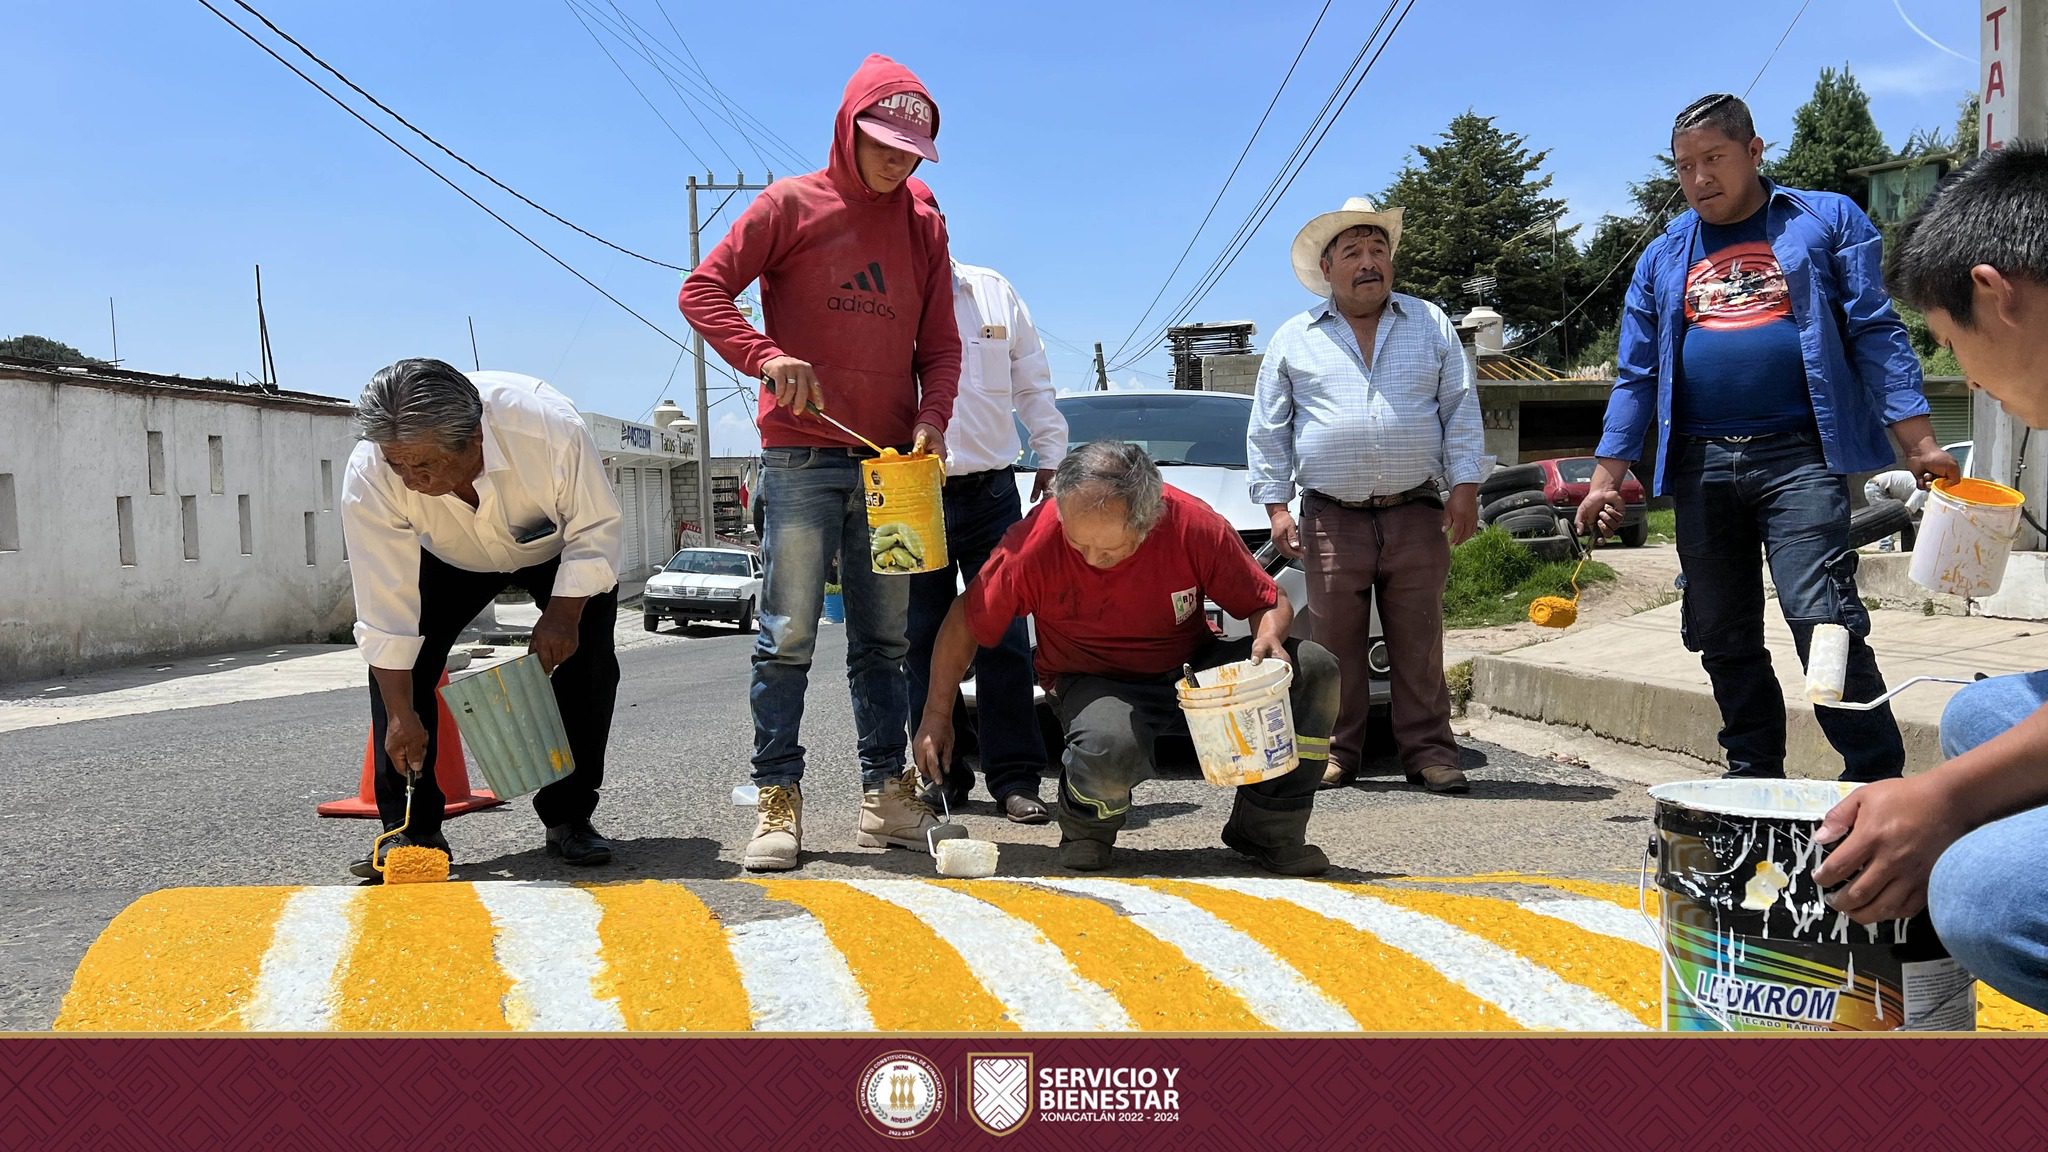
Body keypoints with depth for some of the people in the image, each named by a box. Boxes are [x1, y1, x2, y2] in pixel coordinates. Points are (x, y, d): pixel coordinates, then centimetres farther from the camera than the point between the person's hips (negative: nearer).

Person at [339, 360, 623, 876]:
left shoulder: (551, 425, -42)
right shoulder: (368, 475, -37)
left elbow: (596, 530, -24)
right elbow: (386, 610, -31)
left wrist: (563, 614, -32)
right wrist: (401, 715, -31)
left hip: (560, 552, -1)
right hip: (450, 560, 1)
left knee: (586, 656, -18)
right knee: (396, 657, -17)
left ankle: (569, 818, -2)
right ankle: (412, 830, -7)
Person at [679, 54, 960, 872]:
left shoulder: (924, 228, 14)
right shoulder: (791, 205, 2)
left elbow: (940, 345, 13)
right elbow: (701, 291, -3)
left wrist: (932, 417, -6)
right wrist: (766, 356, -20)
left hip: (891, 464, 4)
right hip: (801, 458, -4)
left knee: (883, 640, 7)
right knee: (787, 637, -5)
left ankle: (886, 797, 13)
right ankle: (778, 802, 1)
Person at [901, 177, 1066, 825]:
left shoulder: (993, 291, 12)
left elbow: (1033, 382, 17)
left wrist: (1052, 456, 10)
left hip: (991, 492, 2)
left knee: (1004, 638, 0)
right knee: (924, 642, 4)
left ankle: (1014, 776, 5)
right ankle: (941, 773, 14)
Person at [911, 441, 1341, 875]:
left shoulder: (1195, 525, -20)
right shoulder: (1035, 541, -23)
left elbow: (1272, 603, -5)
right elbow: (964, 623, -9)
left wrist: (1269, 637, -28)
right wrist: (937, 716, -6)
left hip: (1191, 669, 3)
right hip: (1094, 683, -3)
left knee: (1315, 669, -17)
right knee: (1109, 747, -39)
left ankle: (1268, 833, -2)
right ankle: (1085, 831, -1)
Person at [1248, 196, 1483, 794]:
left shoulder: (1432, 325, 12)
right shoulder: (1294, 339, 10)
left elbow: (1461, 410, 10)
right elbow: (1268, 430, 10)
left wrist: (1464, 487, -1)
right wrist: (1276, 504, 1)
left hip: (1416, 516, 0)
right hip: (1331, 520, 0)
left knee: (1420, 643, 2)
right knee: (1335, 644, 2)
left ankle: (1429, 750, 10)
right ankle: (1337, 752, 12)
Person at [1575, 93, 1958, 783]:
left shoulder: (1826, 221, 7)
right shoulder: (1664, 258, 17)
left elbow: (1876, 332, 2)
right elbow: (1636, 376, 16)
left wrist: (1918, 442, -8)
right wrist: (1606, 478, 9)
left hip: (1797, 455, -4)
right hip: (1700, 466, 4)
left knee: (1822, 619, -16)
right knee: (1723, 639, 7)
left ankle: (1879, 783, -8)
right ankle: (1754, 781, 18)